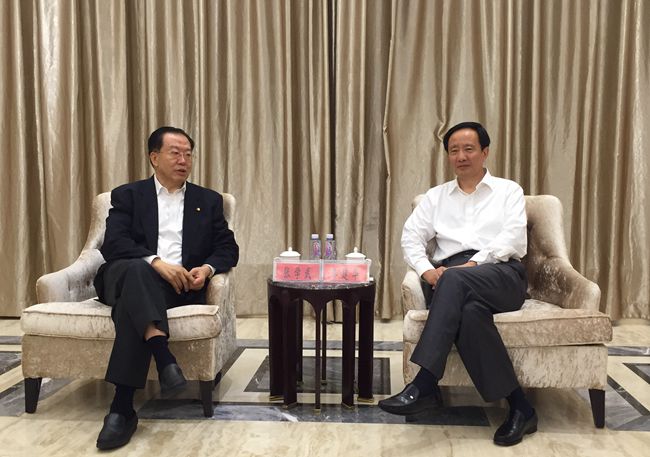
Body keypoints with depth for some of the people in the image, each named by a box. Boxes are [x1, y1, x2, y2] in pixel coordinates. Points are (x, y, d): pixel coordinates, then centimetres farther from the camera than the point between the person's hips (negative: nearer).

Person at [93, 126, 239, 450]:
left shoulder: (209, 200, 19)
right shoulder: (128, 195, 13)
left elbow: (228, 249, 12)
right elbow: (113, 244, -4)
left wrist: (206, 268, -12)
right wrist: (155, 262, -22)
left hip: (180, 284, 1)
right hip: (127, 276, 0)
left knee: (133, 300, -34)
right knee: (138, 270, -38)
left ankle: (122, 406, -36)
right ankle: (164, 358, -52)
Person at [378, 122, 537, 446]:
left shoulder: (509, 191, 16)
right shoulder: (436, 196, 24)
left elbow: (513, 238, -1)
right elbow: (411, 237, 11)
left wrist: (472, 264, -16)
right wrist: (427, 270, -10)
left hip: (501, 275, -2)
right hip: (451, 278, 2)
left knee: (455, 280, -37)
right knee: (469, 311, -36)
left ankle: (425, 386, -39)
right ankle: (518, 405, -26)